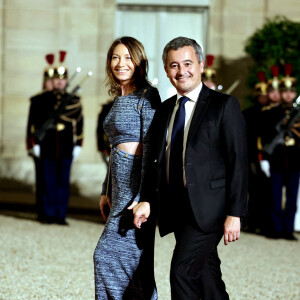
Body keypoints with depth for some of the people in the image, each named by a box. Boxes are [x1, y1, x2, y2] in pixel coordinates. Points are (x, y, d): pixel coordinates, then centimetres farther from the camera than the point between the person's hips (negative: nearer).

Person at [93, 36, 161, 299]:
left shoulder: (147, 96, -10)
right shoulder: (119, 98, 16)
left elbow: (151, 146, -17)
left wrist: (143, 197, -22)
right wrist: (106, 191, 21)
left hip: (137, 182, -9)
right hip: (119, 183, 9)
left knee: (108, 255, -10)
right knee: (133, 261, 10)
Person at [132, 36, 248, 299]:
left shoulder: (224, 106, -5)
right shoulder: (164, 110, 14)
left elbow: (238, 162, -9)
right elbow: (157, 160, 16)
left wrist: (234, 214, -15)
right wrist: (147, 200, 1)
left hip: (207, 208, -6)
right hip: (176, 209, 6)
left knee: (182, 271, -16)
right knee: (206, 276, 14)